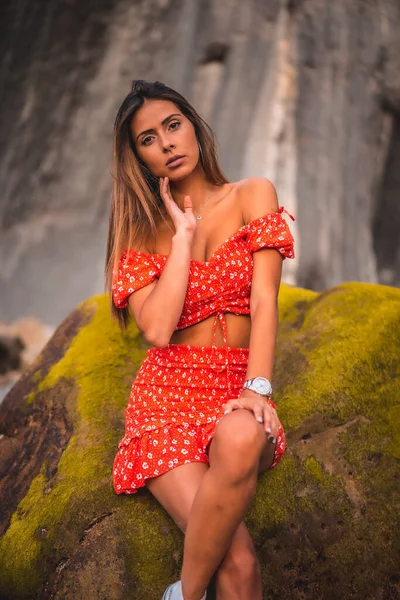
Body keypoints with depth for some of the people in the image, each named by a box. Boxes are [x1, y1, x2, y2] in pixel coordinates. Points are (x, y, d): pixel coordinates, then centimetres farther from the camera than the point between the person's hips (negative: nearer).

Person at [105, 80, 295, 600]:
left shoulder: (252, 196, 7)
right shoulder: (143, 229, 9)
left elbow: (264, 300, -6)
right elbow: (157, 329, -9)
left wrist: (257, 387, -21)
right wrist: (184, 234, -4)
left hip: (240, 390, 1)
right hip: (168, 392, 0)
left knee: (241, 440, -39)